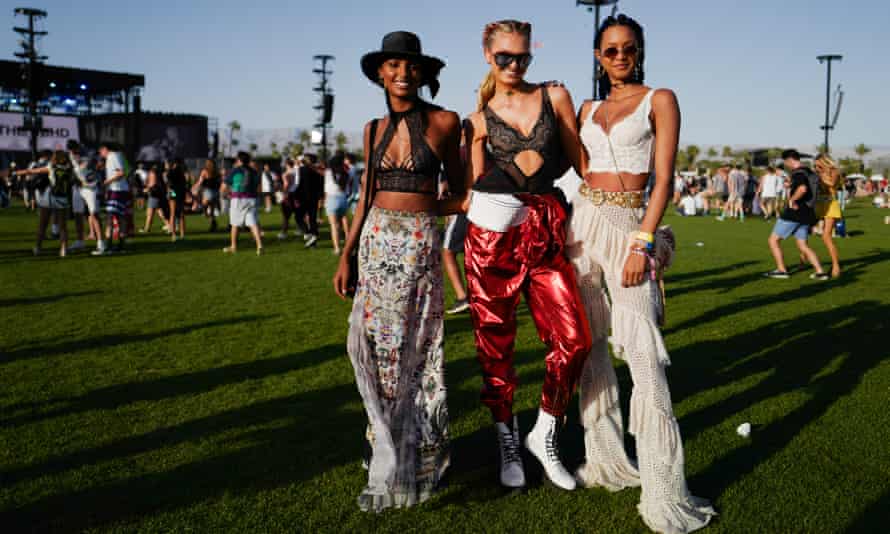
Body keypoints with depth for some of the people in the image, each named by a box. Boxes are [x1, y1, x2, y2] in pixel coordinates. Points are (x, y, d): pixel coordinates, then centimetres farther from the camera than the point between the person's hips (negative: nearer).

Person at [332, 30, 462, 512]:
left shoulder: (444, 122, -2)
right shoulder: (374, 129, 9)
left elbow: (458, 190, 10)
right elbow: (366, 197, 12)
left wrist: (424, 210, 2)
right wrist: (345, 256, 9)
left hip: (419, 245, -4)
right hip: (376, 243, 4)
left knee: (415, 349, 1)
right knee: (377, 346, 4)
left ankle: (417, 455, 18)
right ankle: (390, 451, 21)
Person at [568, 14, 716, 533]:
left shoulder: (660, 100, 2)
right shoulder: (589, 109, 16)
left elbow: (663, 179, -6)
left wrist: (644, 243, -16)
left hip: (630, 227, -5)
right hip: (583, 222, 6)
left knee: (642, 353, -11)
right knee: (590, 343, 8)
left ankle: (663, 487, -4)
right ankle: (607, 458, 20)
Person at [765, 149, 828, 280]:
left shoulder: (798, 173, -14)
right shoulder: (809, 172, 15)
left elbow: (802, 189, -34)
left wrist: (792, 200, -20)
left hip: (794, 212, -9)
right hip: (806, 214, 9)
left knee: (773, 240, 3)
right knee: (803, 246, 11)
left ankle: (781, 270, 1)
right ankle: (820, 272, 0)